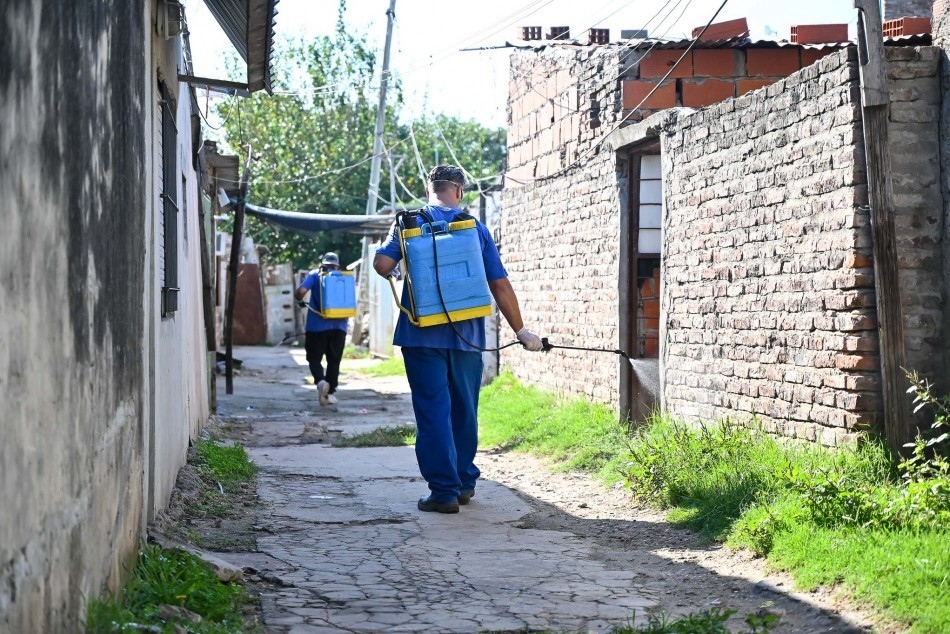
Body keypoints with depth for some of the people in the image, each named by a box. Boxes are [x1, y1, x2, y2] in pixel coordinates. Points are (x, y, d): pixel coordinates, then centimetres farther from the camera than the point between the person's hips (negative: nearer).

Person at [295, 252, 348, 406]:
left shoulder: (315, 275, 3)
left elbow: (301, 291, -11)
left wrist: (301, 301, 9)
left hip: (317, 325, -2)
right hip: (339, 326, 2)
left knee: (314, 358, 6)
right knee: (334, 360, 12)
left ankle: (321, 381, -21)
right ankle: (330, 393, 9)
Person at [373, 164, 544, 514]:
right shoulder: (476, 229, 5)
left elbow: (382, 264, -9)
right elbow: (500, 285, 3)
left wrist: (396, 272, 15)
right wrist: (521, 331, 10)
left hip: (422, 336, -2)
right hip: (467, 335, 2)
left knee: (433, 411, -1)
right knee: (464, 410, 15)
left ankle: (444, 491, -5)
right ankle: (464, 483, 24)